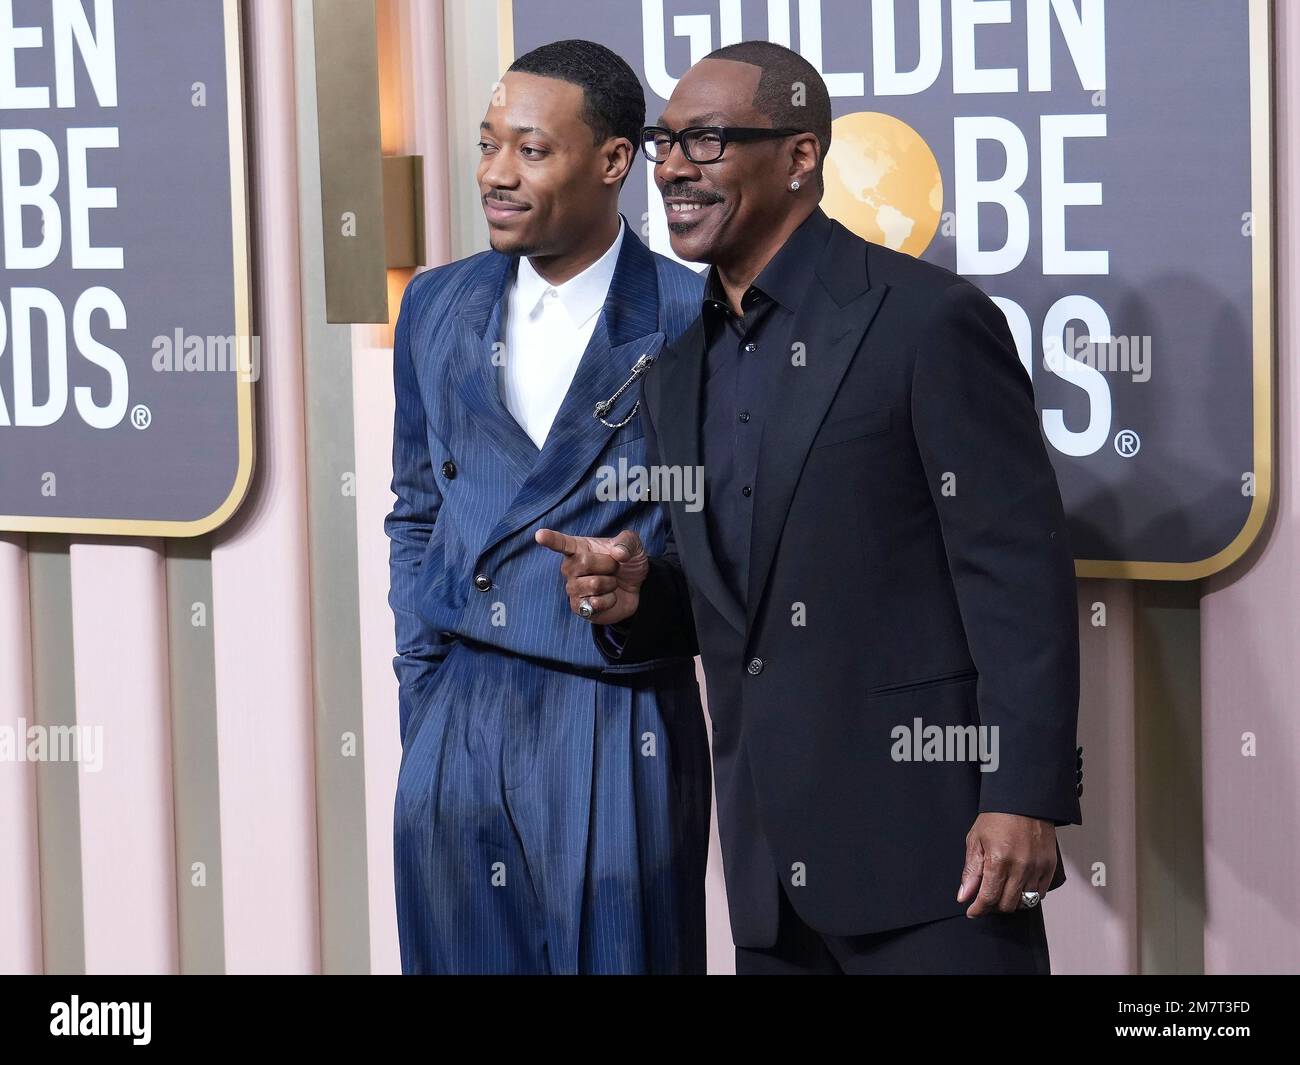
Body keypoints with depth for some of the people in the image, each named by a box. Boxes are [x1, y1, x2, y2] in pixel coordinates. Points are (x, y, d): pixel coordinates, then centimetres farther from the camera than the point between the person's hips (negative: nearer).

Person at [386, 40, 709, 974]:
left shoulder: (691, 319, -6)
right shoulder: (439, 308, 10)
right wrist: (421, 690, 10)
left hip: (615, 728, -4)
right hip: (456, 722, 4)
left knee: (615, 956, 4)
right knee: (460, 956, 9)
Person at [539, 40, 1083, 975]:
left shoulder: (929, 320, -8)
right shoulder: (681, 370, 15)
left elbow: (1018, 572, -11)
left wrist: (1025, 797, -17)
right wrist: (634, 599, 1)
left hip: (925, 836, -7)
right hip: (773, 864, 7)